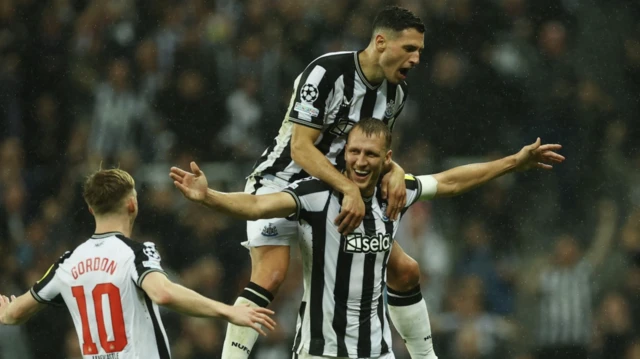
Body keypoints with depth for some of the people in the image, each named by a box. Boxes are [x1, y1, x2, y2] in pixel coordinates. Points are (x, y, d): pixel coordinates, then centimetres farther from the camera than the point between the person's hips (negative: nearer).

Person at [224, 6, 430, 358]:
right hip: (281, 181, -7)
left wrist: (393, 171, -10)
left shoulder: (395, 92, -1)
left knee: (405, 271, 5)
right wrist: (350, 189, -36)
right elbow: (301, 148, -27)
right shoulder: (327, 73, -24)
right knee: (270, 274, -28)